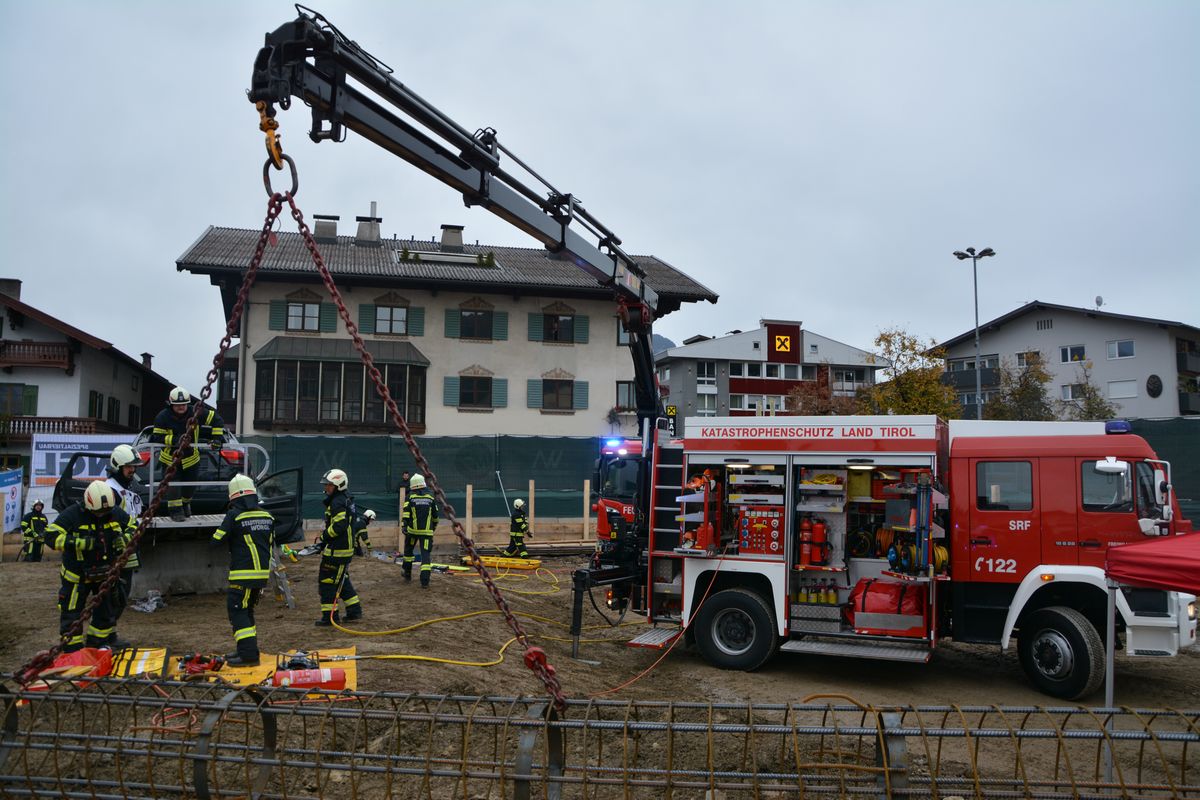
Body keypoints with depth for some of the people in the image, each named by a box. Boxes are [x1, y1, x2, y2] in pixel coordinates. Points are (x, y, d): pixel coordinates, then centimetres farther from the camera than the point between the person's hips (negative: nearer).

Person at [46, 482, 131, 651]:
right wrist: (78, 543, -34)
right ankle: (72, 647, 14)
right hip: (78, 574, -4)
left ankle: (101, 639, 36)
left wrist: (124, 538, -14)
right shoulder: (72, 515, -20)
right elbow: (52, 536, -24)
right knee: (72, 612, 2)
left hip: (105, 572, 5)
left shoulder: (116, 513, -7)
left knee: (107, 607, 18)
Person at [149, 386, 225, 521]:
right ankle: (176, 511, 3)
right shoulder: (162, 417, -18)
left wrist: (217, 437, -14)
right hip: (170, 458, -2)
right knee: (173, 484, -12)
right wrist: (174, 440, -38)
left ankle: (185, 504, 43)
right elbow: (157, 438, -21)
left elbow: (216, 419, -7)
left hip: (191, 457, 3)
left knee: (191, 484, 14)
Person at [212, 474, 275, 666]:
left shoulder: (234, 515, -11)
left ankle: (248, 654, -9)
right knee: (247, 610, 20)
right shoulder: (267, 516, 8)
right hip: (263, 572, 7)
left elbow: (217, 540, -6)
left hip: (243, 574, -7)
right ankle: (246, 648, 26)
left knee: (237, 611, -2)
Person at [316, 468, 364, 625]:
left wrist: (325, 536, -13)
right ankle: (355, 610, 24)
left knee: (327, 581, -4)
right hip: (346, 548, 11)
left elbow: (339, 525, -28)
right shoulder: (346, 500, 16)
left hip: (336, 551, -11)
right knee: (342, 581, 20)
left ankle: (330, 616, 1)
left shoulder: (337, 503, -17)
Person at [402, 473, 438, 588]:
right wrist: (434, 526, 30)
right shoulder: (431, 498, 8)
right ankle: (425, 581, -14)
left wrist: (404, 526, -18)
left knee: (408, 550, 23)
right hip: (427, 531, 0)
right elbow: (435, 516, 15)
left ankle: (407, 574, 34)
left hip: (412, 530, 0)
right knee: (425, 554, -3)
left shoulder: (410, 497, 1)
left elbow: (406, 513, -12)